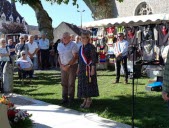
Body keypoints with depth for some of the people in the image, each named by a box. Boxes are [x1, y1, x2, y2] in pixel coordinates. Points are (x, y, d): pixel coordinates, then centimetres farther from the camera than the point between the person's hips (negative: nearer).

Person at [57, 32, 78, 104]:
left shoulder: (73, 45, -10)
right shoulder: (59, 45, 9)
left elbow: (75, 57, -13)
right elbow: (59, 56, 15)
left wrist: (68, 65, -15)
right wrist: (61, 65, 1)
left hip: (72, 66, -5)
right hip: (63, 66, 5)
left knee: (71, 83, 0)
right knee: (64, 83, 7)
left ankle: (71, 98, 9)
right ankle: (64, 98, 16)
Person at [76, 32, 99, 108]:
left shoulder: (91, 47, -11)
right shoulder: (81, 47, 12)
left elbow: (94, 59, -14)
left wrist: (92, 69, -19)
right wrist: (78, 68, 15)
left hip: (88, 68, -7)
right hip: (82, 69, 7)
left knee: (88, 84, -1)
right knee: (82, 84, 10)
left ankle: (89, 100, 10)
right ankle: (85, 100, 20)